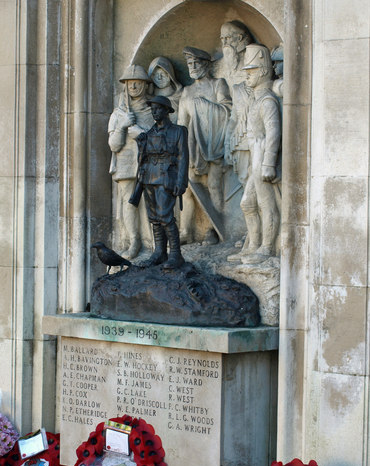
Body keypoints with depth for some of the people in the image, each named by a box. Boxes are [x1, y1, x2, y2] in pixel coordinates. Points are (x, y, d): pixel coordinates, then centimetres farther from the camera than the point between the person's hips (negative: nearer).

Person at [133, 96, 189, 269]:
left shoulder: (178, 131, -1)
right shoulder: (149, 134, 15)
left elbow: (183, 158, -7)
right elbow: (144, 158, 17)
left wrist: (180, 182, -16)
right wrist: (141, 182, 13)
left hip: (166, 178, -6)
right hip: (149, 178, 6)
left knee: (165, 216, -14)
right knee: (154, 217, 6)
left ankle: (176, 255, -8)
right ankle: (159, 253, 12)